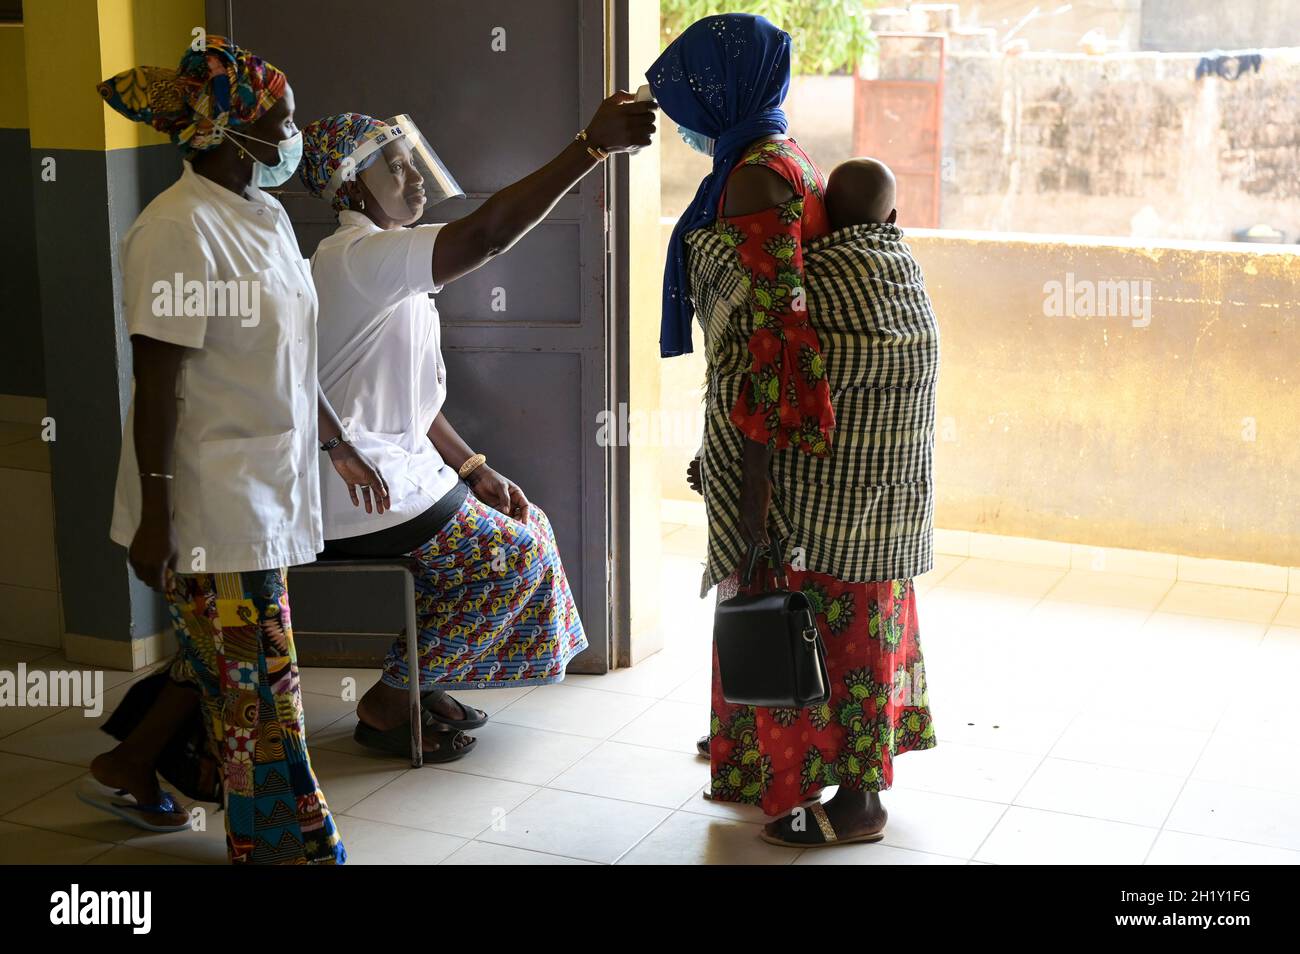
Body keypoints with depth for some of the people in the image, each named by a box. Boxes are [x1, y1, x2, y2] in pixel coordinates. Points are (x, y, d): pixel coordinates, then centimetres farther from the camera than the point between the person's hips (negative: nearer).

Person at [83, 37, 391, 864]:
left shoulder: (267, 217, 10)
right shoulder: (180, 229, -19)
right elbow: (158, 383, -19)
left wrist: (340, 446, 22)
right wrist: (152, 517, -19)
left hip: (263, 491, 9)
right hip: (211, 500, -9)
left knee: (226, 663, 20)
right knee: (258, 684, 2)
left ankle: (128, 771, 39)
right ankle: (293, 844, 16)